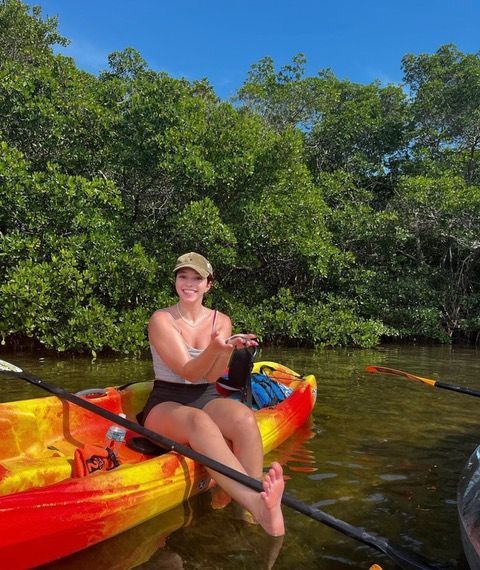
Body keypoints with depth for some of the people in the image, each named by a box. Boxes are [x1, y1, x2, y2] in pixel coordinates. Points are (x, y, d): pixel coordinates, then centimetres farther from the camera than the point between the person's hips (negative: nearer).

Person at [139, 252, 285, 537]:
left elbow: (211, 376, -6)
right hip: (166, 404, -3)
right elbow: (188, 372, -14)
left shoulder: (221, 321, 6)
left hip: (206, 399, 4)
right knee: (199, 422, -40)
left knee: (244, 418, -33)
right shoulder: (162, 320, -5)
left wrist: (228, 349, -26)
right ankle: (257, 505, -52)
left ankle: (252, 504, -37)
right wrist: (215, 348, -34)